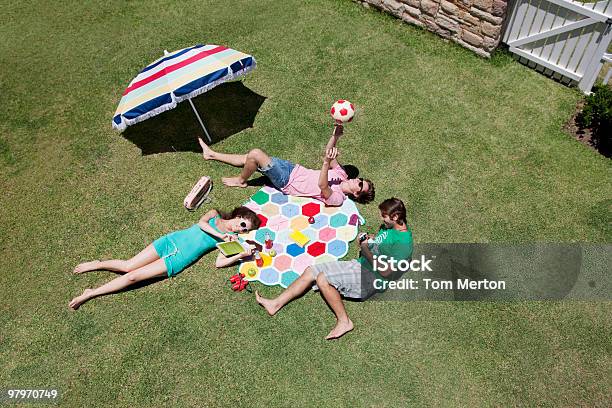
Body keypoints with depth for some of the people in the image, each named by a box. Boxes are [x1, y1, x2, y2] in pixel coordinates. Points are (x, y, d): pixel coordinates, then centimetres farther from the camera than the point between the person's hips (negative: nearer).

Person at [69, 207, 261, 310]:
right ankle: (97, 264, 23)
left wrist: (241, 255, -17)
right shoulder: (215, 214, 8)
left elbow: (219, 262, -7)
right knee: (128, 266, -3)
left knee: (132, 276, -9)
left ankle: (90, 294, 3)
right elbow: (201, 223, -12)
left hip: (178, 260, -1)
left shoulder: (230, 239, 5)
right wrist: (220, 235, -13)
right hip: (171, 241, 1)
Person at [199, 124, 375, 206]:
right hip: (293, 169, 7)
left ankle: (241, 181, 10)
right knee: (250, 158, 6)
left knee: (255, 154, -19)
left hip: (287, 182, -7)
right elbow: (329, 153, 3)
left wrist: (326, 162, -54)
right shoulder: (342, 174, 2)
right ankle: (212, 154, 23)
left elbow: (322, 185, -40)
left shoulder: (337, 198, -20)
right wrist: (335, 135, -14)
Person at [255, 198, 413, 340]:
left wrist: (366, 250, -13)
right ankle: (275, 304, 0)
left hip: (371, 277, -9)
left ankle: (344, 321, -12)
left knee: (322, 279, -27)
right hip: (359, 264, 10)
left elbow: (385, 271, -22)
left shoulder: (403, 243, -18)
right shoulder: (388, 226, 10)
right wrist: (366, 241, 2)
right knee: (310, 271, -1)